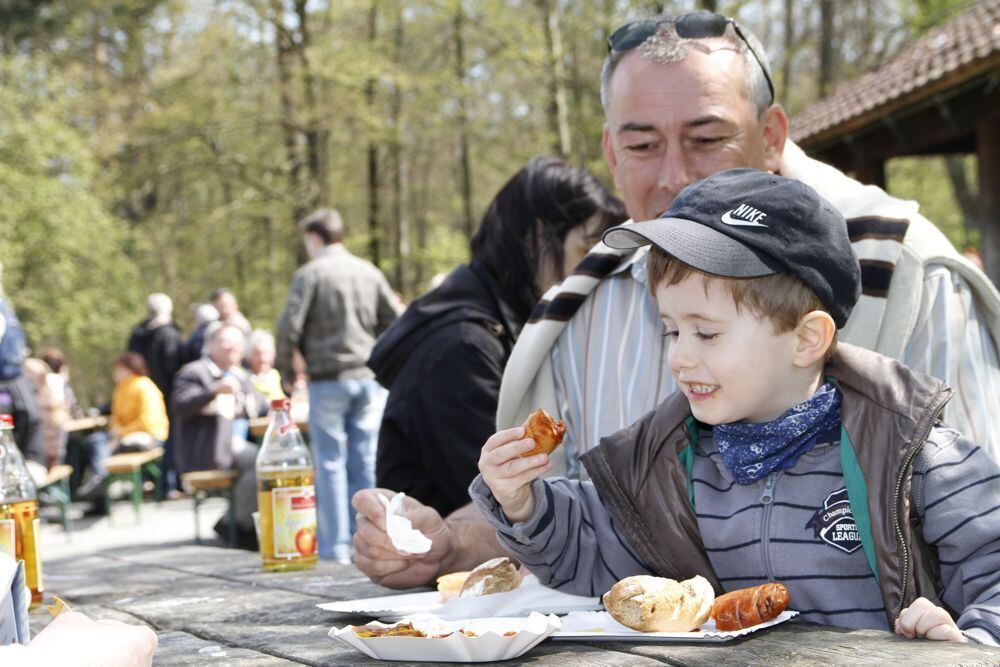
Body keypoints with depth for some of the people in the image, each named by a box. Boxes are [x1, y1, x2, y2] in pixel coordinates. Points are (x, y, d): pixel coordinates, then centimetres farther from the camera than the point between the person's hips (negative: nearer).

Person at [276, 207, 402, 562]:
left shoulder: (310, 273, -5)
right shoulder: (369, 272, 9)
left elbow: (290, 327, -10)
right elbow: (395, 320, 9)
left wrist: (286, 371, 2)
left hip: (328, 379, -4)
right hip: (369, 379, 4)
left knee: (330, 464, 1)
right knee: (366, 463, 7)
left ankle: (335, 549, 1)